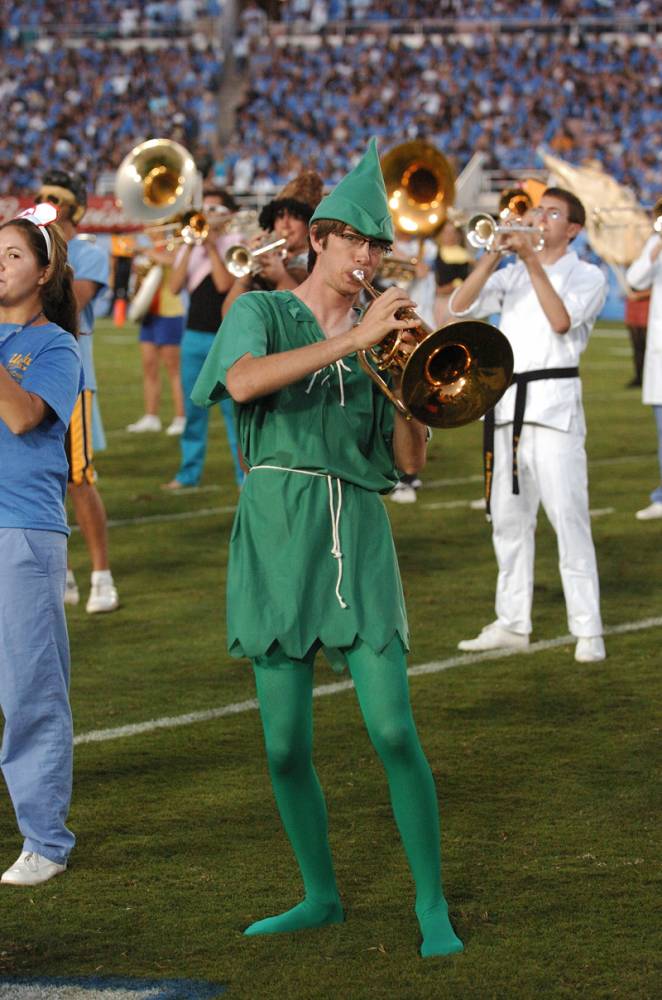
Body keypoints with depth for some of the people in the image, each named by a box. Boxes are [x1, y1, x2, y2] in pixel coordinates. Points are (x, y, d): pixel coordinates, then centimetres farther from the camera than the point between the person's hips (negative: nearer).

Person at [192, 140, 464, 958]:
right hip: (278, 532, -1)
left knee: (394, 732, -9)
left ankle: (432, 905, 1)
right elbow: (243, 380, -19)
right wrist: (352, 340, -23)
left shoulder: (380, 341, 14)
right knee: (287, 745, 1)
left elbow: (410, 461, 8)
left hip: (359, 536, 1)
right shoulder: (262, 313, 5)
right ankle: (320, 896, 19)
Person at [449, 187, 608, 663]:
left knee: (569, 517, -11)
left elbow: (561, 320, -15)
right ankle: (512, 624, 16)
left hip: (553, 402, -6)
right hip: (506, 404, 6)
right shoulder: (512, 274, 18)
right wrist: (494, 254, -7)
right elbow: (460, 306, 3)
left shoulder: (587, 276, 4)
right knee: (509, 518, 9)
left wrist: (532, 261, -14)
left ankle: (588, 630, -11)